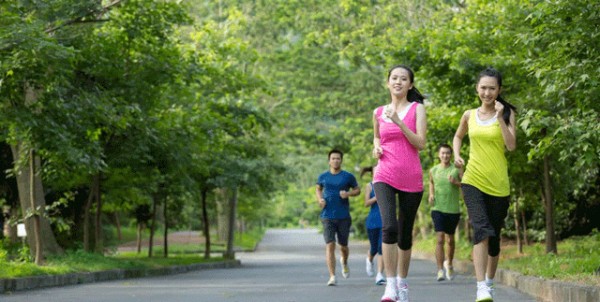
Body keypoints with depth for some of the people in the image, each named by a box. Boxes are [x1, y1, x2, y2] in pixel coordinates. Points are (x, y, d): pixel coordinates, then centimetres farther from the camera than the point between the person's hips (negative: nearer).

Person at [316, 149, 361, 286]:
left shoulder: (348, 176, 1)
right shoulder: (323, 176, 6)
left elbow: (357, 190, 11)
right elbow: (318, 189, 23)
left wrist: (348, 194, -11)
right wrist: (320, 199, 2)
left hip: (344, 217, 0)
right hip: (327, 217, 0)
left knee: (343, 246, 9)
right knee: (330, 246, -12)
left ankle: (344, 262, 45)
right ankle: (332, 276, -14)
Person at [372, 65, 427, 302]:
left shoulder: (417, 109, 3)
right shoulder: (379, 113, 11)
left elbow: (420, 143, -7)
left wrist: (398, 121, -14)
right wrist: (376, 147, 7)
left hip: (411, 179, 0)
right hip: (385, 176, 0)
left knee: (405, 233, 9)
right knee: (389, 226, -21)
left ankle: (402, 281, 27)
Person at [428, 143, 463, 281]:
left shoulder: (457, 170, -1)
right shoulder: (433, 170, 4)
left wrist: (456, 182, -23)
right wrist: (431, 194, 7)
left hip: (453, 209, 1)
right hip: (438, 209, -1)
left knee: (450, 240, 13)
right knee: (439, 239, -14)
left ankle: (449, 263, 39)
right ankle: (440, 270, -18)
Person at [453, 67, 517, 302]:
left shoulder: (507, 113, 3)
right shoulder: (469, 115, 8)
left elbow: (511, 145, -8)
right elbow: (458, 136, 27)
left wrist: (500, 117, -13)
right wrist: (457, 155, 9)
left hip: (498, 183, 1)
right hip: (473, 180, -1)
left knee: (494, 234, 10)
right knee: (481, 229, -20)